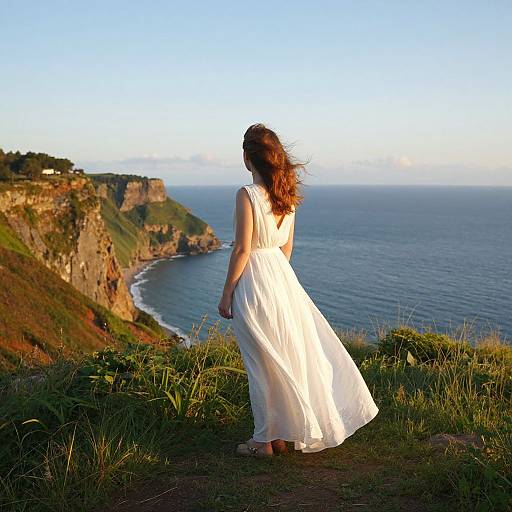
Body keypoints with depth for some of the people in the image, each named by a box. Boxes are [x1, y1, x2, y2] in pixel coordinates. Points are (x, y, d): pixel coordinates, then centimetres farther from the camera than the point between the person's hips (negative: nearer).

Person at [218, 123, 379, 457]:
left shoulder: (247, 195, -18)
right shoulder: (287, 193, 4)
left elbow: (242, 249, -18)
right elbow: (287, 245, 12)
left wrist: (226, 293, -10)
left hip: (253, 280, -7)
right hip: (282, 276, 7)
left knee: (262, 365, 3)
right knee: (292, 355, 14)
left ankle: (266, 440, 15)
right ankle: (284, 432, 27)